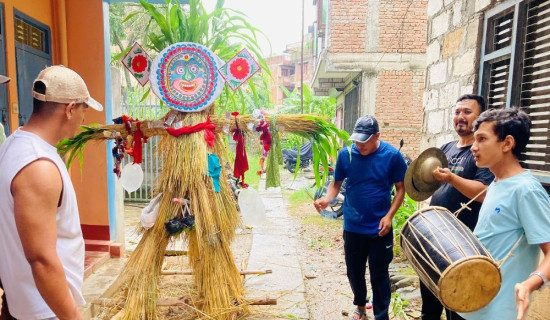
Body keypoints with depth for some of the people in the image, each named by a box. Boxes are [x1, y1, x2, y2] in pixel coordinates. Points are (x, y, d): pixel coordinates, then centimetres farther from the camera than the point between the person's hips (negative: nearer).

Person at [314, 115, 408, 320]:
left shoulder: (392, 155, -10)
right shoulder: (346, 154, -7)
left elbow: (401, 188, -3)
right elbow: (337, 183, 1)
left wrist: (389, 216, -14)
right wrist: (327, 199, -19)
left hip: (379, 228, -2)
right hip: (352, 227, 2)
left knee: (379, 275, 9)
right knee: (354, 272, 18)